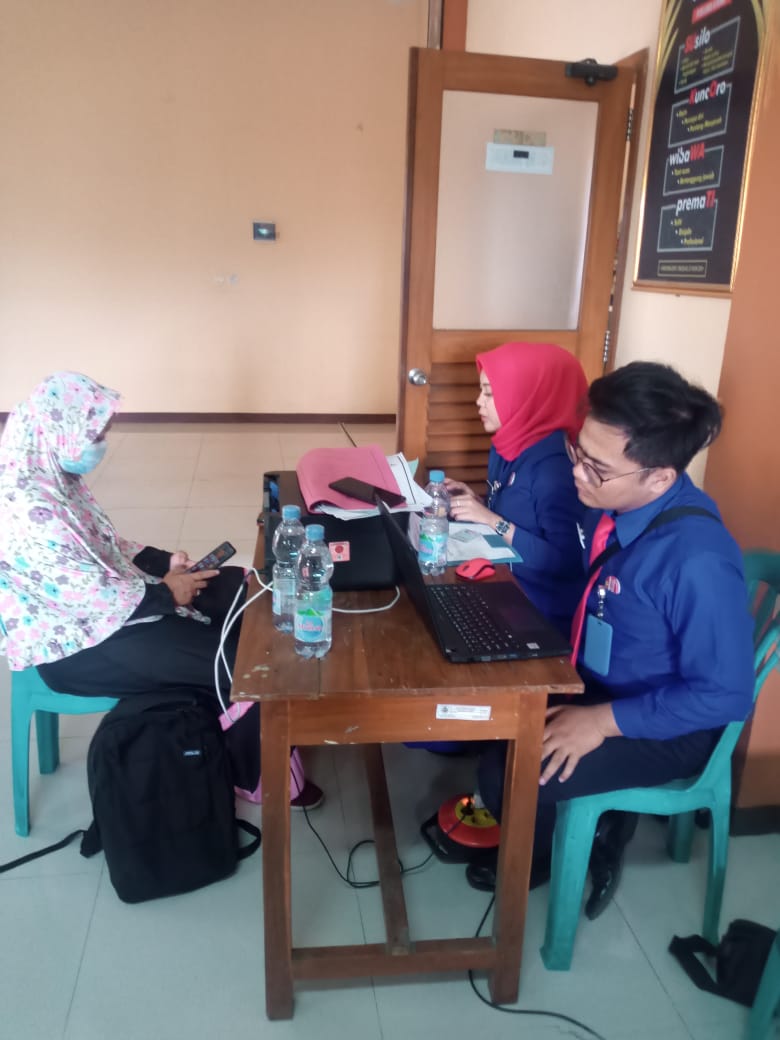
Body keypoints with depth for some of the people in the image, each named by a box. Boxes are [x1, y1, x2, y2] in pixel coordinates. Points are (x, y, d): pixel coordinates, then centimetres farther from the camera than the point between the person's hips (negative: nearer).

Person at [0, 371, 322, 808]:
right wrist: (165, 592, -15)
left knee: (242, 591, 6)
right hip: (76, 643, -10)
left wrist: (161, 562, 0)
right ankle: (261, 777, 8)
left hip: (100, 601, 10)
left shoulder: (55, 474, 2)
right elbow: (90, 596, -29)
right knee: (238, 661, -15)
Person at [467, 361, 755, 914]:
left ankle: (538, 859, 19)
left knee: (508, 772, -17)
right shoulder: (613, 500, -11)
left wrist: (602, 722, -24)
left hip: (661, 729, -7)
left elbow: (725, 695, -25)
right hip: (596, 683, 8)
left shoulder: (698, 560, -34)